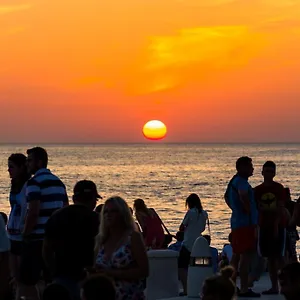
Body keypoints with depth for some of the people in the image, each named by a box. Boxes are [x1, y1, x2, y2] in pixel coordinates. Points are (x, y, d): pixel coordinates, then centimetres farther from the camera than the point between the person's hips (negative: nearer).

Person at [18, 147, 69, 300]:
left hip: (37, 239, -8)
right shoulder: (58, 182, 14)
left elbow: (33, 213, -19)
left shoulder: (35, 182, -11)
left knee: (26, 282, -2)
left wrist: (25, 234, -8)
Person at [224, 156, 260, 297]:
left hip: (236, 222, 10)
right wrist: (249, 212, -18)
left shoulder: (234, 181, 18)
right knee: (246, 255, -11)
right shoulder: (242, 182, -14)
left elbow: (227, 196, 34)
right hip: (245, 223, -10)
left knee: (236, 255, 13)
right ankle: (244, 289, -13)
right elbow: (243, 196, -33)